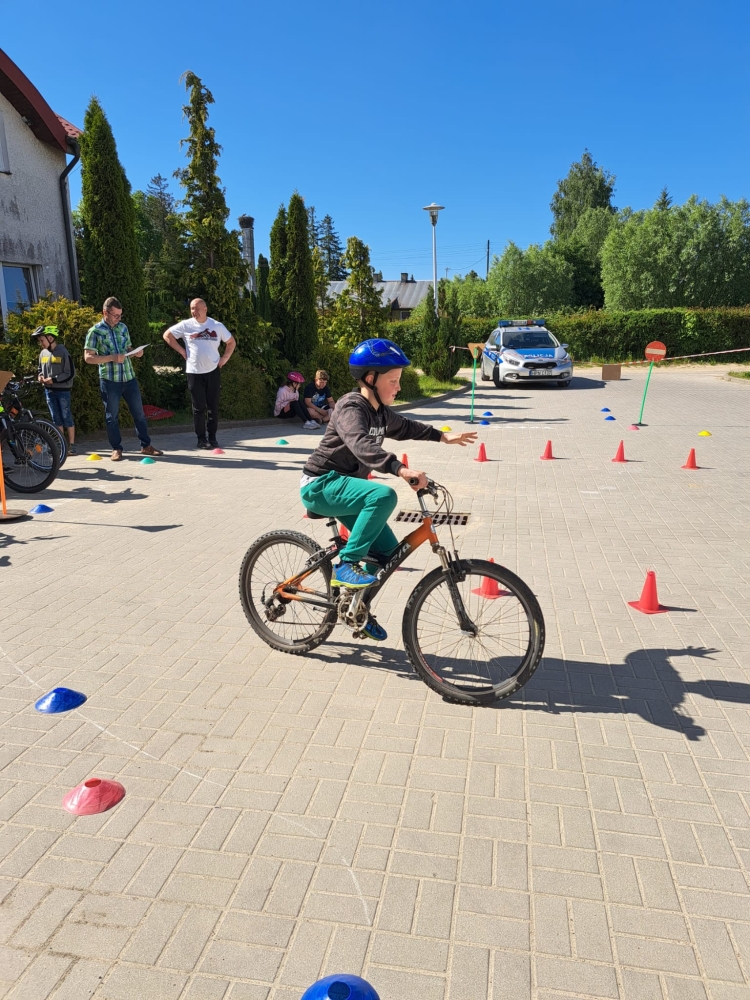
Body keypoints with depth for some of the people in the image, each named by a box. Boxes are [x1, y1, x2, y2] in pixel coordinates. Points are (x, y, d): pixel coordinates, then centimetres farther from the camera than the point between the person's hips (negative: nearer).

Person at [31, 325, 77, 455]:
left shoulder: (63, 352, -10)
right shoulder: (43, 353, 9)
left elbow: (71, 373, -12)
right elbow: (40, 369, 22)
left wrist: (54, 379, -17)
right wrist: (40, 376, 0)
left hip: (62, 390, -6)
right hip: (49, 390, 6)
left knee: (67, 417, -2)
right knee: (56, 419, 9)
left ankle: (71, 445, 5)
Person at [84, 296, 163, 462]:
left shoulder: (123, 327, 9)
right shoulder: (95, 331, -5)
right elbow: (88, 357, -9)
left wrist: (136, 352, -4)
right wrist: (112, 358, -19)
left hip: (129, 377, 4)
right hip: (109, 380, -4)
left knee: (139, 412, 7)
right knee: (112, 416, 5)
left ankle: (146, 445, 17)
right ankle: (116, 448, 15)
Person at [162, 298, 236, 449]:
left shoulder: (217, 326, 3)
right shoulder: (186, 325, 0)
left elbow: (231, 342, 13)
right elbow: (167, 335, 6)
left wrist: (224, 358, 2)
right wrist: (181, 351, 0)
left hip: (213, 371, 1)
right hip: (194, 372, -1)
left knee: (213, 406, 5)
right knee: (199, 407, 3)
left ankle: (212, 437, 15)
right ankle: (201, 438, 11)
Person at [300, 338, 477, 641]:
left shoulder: (380, 410, 8)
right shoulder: (351, 408, -20)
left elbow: (404, 427, 29)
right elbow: (362, 446, -40)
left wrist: (443, 437, 33)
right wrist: (401, 469, -53)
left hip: (342, 484, 9)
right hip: (321, 485, -9)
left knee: (388, 550, 5)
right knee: (384, 495, -33)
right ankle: (345, 566, -23)